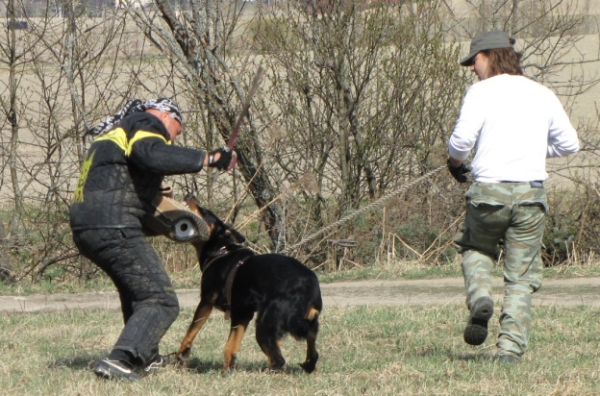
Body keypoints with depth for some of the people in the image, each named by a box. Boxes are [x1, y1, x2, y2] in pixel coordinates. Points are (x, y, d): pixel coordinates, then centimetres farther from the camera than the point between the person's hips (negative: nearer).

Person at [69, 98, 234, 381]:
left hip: (84, 229, 10)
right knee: (161, 302, -10)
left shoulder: (116, 133, 30)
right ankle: (119, 362, -25)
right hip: (113, 228, -10)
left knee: (135, 289, 32)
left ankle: (145, 357, 39)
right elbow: (153, 156, -22)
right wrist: (206, 158, -20)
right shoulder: (146, 124, 2)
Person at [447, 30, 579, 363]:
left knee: (475, 248, 24)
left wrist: (455, 161, 9)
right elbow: (569, 144, 15)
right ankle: (511, 347, -1)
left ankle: (480, 298, -3)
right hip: (531, 193, 3)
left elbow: (462, 138, -12)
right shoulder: (542, 95, 11)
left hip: (489, 189, -3)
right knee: (521, 276, 8)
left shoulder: (482, 91, -2)